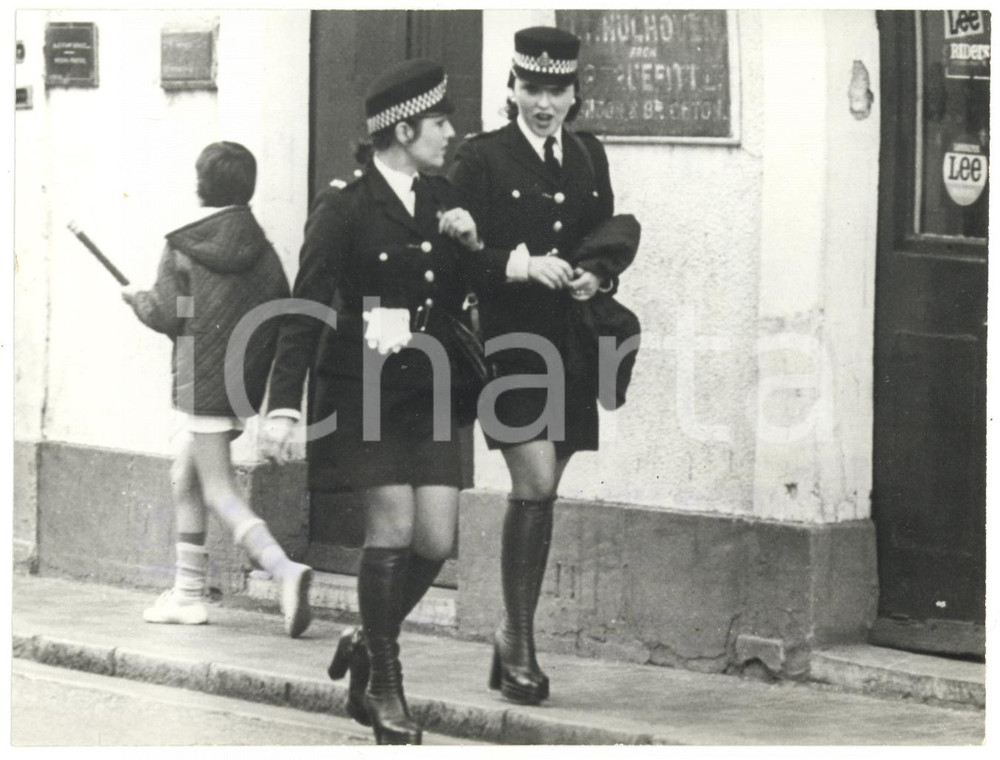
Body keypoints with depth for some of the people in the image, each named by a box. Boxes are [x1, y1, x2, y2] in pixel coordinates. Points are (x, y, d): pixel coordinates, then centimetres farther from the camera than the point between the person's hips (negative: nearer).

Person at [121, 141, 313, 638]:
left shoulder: (182, 248, -8)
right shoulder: (261, 251, 6)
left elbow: (168, 315, -12)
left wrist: (138, 299, 9)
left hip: (202, 383, -6)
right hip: (246, 386, 6)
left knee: (218, 491, -7)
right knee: (184, 478, 20)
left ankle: (284, 570, -28)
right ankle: (187, 594, 22)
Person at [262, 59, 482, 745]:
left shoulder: (442, 200, 9)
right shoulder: (345, 206, -9)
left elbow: (462, 298, 17)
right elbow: (306, 309, -11)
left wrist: (472, 244, -4)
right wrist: (284, 406, -18)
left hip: (428, 391, 6)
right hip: (362, 391, -6)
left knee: (437, 539, -1)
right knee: (394, 526, -11)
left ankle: (367, 644, 24)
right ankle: (383, 687, 4)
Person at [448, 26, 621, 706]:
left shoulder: (589, 157, 11)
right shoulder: (481, 158, -4)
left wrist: (595, 277, -4)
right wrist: (518, 264, -22)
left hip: (572, 345, 5)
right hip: (509, 341, -5)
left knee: (542, 493, 11)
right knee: (535, 484, -15)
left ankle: (514, 638, 23)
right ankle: (520, 643, -6)